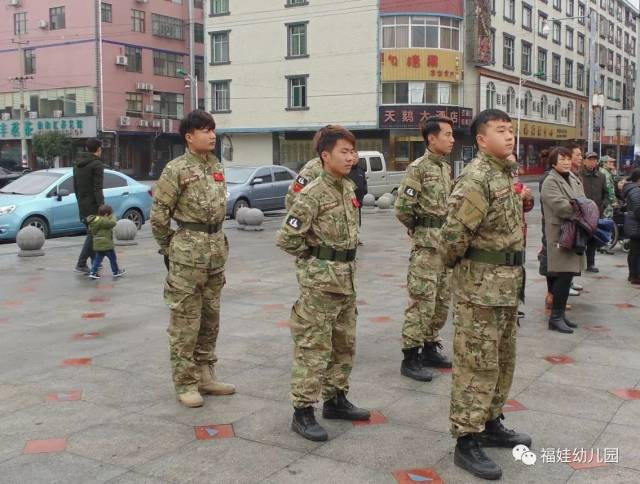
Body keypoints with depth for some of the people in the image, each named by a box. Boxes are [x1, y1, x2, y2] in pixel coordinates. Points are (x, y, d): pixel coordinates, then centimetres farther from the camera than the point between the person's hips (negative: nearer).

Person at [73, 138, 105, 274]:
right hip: (93, 206, -8)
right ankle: (81, 264, -6)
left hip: (82, 206, 8)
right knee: (92, 234, -3)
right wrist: (102, 206, -21)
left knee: (91, 233, 16)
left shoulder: (77, 164, 14)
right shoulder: (97, 164, -12)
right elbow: (97, 189, -19)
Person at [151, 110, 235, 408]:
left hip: (217, 248, 7)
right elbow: (158, 215, -8)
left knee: (210, 318, 14)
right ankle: (185, 384, 10)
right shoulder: (176, 169, -10)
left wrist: (215, 240, 17)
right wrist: (169, 248, 0)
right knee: (185, 321, 0)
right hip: (188, 252, -7)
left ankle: (205, 376, 25)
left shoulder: (217, 167, 11)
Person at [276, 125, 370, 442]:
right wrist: (316, 258, -6)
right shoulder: (312, 195, -16)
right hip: (319, 281, -8)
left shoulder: (349, 188, 9)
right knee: (314, 348, -3)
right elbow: (286, 239, -18)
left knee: (344, 343, 16)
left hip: (346, 279, 8)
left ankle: (335, 399, 30)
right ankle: (302, 412, 5)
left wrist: (343, 260, 14)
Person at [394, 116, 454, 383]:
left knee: (442, 302, 13)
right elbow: (403, 209, -16)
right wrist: (419, 229, -1)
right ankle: (410, 358, 2)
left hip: (448, 244, 8)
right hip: (427, 245, -8)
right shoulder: (418, 168, -12)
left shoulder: (447, 168, 14)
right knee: (422, 302, -6)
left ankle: (430, 348, 26)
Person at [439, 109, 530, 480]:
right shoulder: (476, 179, -18)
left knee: (503, 361, 18)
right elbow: (454, 233, -21)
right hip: (481, 286, -9)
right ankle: (467, 442, 6)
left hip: (508, 284, 9)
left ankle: (490, 424, 32)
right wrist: (454, 263, -6)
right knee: (476, 366, -3)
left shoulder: (507, 173, 13)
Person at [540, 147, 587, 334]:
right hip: (560, 234, -8)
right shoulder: (550, 182, -9)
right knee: (563, 275, -11)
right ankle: (556, 317, -5)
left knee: (567, 274, 10)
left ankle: (560, 314, 19)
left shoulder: (575, 179, 18)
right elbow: (561, 206, -20)